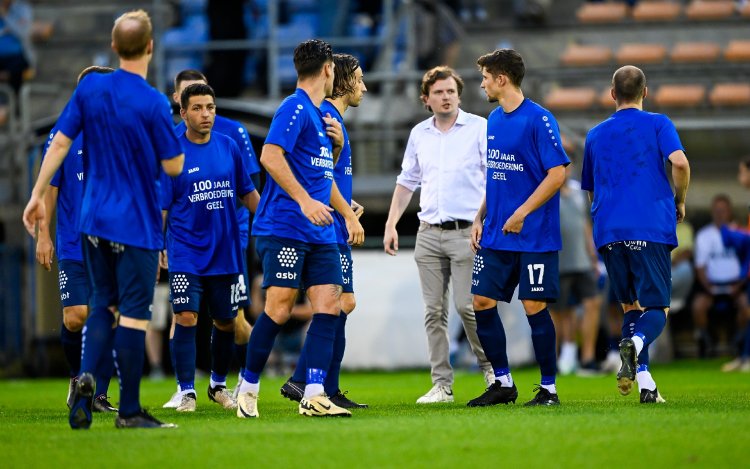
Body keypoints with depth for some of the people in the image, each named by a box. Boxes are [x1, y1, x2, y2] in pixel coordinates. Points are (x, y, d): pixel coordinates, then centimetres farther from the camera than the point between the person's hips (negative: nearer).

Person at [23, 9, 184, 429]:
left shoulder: (90, 89, 0)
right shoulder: (153, 103, -15)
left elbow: (59, 144, 2)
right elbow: (174, 167, -10)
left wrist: (39, 195, 10)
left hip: (95, 221, 5)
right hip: (138, 224, -5)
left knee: (103, 305, 16)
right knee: (134, 314, 0)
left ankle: (87, 377, -8)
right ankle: (129, 411, 3)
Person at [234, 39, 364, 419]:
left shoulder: (323, 115, 20)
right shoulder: (295, 108, -8)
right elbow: (270, 156, -21)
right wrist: (304, 200, -25)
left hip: (320, 232, 9)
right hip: (284, 228, -9)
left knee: (329, 305, -3)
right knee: (279, 309, -8)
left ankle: (313, 395, -5)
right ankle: (248, 388, 6)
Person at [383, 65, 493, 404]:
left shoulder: (480, 128, -2)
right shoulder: (419, 134, 12)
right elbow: (406, 182, 20)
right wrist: (391, 224, 13)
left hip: (466, 232, -4)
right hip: (429, 233, 4)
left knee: (467, 305, -11)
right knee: (434, 312, 2)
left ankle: (491, 367, 9)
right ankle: (442, 385, 5)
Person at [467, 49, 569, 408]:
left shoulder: (538, 119, -12)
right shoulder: (493, 121, 12)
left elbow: (557, 174, -16)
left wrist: (521, 214, -18)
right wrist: (480, 219, 13)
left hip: (534, 235, -8)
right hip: (496, 236, 8)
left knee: (534, 306, -4)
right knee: (482, 303, 4)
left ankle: (549, 388, 8)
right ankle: (503, 383, 16)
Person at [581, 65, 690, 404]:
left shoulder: (595, 135, 18)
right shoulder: (657, 124, 6)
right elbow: (679, 161, -12)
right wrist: (680, 201, 3)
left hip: (608, 232, 4)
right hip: (651, 229, -4)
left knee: (631, 306, 14)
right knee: (656, 308, 0)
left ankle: (646, 384, -1)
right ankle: (635, 343, -34)